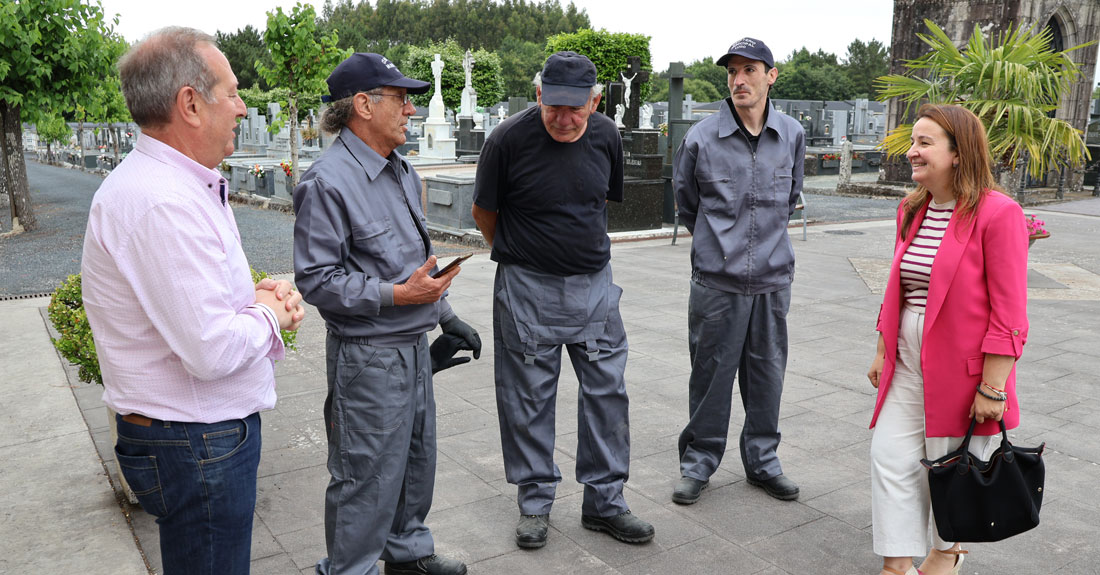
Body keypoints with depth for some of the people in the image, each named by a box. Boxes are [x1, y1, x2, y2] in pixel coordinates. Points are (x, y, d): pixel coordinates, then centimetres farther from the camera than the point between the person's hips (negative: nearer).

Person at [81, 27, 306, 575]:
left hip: (216, 429, 10)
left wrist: (260, 296, 1)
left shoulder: (181, 186, 10)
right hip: (196, 443, -10)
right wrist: (267, 311, -11)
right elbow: (212, 349, -31)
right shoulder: (160, 201, -26)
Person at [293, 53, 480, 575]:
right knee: (366, 476, 2)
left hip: (414, 347, 9)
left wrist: (445, 315, 19)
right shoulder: (328, 182, -17)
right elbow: (316, 279, -20)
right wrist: (396, 295, -23)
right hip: (367, 357, -9)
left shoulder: (402, 172, 12)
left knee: (417, 458, 20)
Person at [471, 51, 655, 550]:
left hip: (594, 283, 4)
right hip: (527, 289, -3)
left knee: (607, 390, 7)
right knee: (528, 397, 6)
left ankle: (604, 501, 22)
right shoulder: (509, 139, -14)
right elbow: (484, 212, 0)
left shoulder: (606, 136, -1)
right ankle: (535, 502, 24)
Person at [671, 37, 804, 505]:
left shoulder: (792, 135, 3)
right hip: (717, 278, -2)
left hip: (773, 278, 3)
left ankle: (762, 460, 29)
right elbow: (686, 201, 10)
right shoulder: (701, 138, -6)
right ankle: (699, 459, 22)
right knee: (711, 371, 5)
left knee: (767, 372, 12)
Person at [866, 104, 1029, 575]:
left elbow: (1008, 313, -17)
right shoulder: (913, 210, 7)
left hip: (962, 368, -6)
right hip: (908, 365, 6)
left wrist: (992, 387, -17)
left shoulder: (997, 214, -16)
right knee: (890, 458, 2)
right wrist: (882, 352, 14)